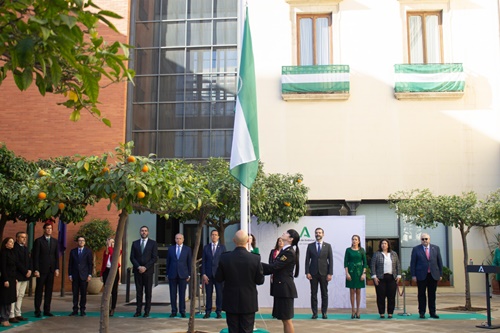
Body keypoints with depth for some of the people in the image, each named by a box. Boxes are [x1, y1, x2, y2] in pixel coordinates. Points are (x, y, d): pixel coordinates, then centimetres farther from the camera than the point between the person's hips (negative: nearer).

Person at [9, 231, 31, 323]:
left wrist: (30, 270, 0)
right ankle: (12, 316, -2)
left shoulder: (25, 248, 17)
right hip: (17, 276, -8)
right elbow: (17, 262, -16)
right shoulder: (15, 248, -10)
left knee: (21, 296, 10)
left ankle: (18, 314, 15)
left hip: (25, 276, 8)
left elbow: (29, 260, 17)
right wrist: (25, 271, -14)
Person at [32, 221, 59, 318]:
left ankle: (47, 310, 11)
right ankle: (37, 311, 6)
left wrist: (57, 268, 3)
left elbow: (57, 256, 11)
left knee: (49, 291, 5)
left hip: (51, 270, 4)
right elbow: (35, 256, -6)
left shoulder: (55, 241, 11)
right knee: (39, 290, 1)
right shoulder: (38, 241, -2)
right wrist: (36, 270, -12)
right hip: (41, 270, -4)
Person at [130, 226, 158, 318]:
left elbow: (155, 258, -4)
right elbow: (132, 257, 5)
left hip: (148, 271, -2)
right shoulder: (135, 243, 10)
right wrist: (138, 267, -10)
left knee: (148, 292, 0)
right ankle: (138, 311, 6)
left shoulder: (153, 243, 3)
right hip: (137, 271, 2)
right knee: (138, 291, 3)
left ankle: (147, 311, 5)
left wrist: (145, 267, -12)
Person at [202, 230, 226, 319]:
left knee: (219, 294, 2)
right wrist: (203, 274, -3)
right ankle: (208, 311, 11)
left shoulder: (222, 247, 4)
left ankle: (218, 311, 10)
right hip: (208, 274, 1)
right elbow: (203, 261, 5)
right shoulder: (206, 247, 8)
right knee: (208, 294, 3)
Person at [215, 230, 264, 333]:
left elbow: (218, 279, -1)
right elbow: (260, 281, -5)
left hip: (231, 302, 1)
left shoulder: (224, 258, -11)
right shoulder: (256, 258, -14)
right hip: (249, 302, -1)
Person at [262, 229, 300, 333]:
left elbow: (273, 267, -20)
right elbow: (274, 268, 14)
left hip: (285, 288, -9)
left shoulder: (289, 252, -15)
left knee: (286, 319, -3)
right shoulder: (285, 251, 15)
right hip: (281, 287, 9)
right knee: (285, 319, 13)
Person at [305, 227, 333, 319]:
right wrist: (307, 272, -5)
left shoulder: (328, 246, 4)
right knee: (313, 294, 2)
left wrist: (330, 273, -6)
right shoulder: (310, 246, 6)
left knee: (324, 294, 3)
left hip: (324, 273, 0)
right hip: (313, 273, 1)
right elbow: (307, 260, 4)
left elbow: (330, 260, 1)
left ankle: (324, 312, 11)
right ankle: (314, 313, 7)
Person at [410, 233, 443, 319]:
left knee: (432, 295, 6)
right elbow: (413, 263, 0)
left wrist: (440, 274, 4)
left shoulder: (436, 248, 8)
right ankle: (422, 313, 10)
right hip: (421, 275, -2)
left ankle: (432, 312, 13)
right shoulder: (416, 249, 1)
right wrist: (413, 275, -6)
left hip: (433, 275, 2)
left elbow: (439, 262, 9)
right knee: (421, 295, 3)